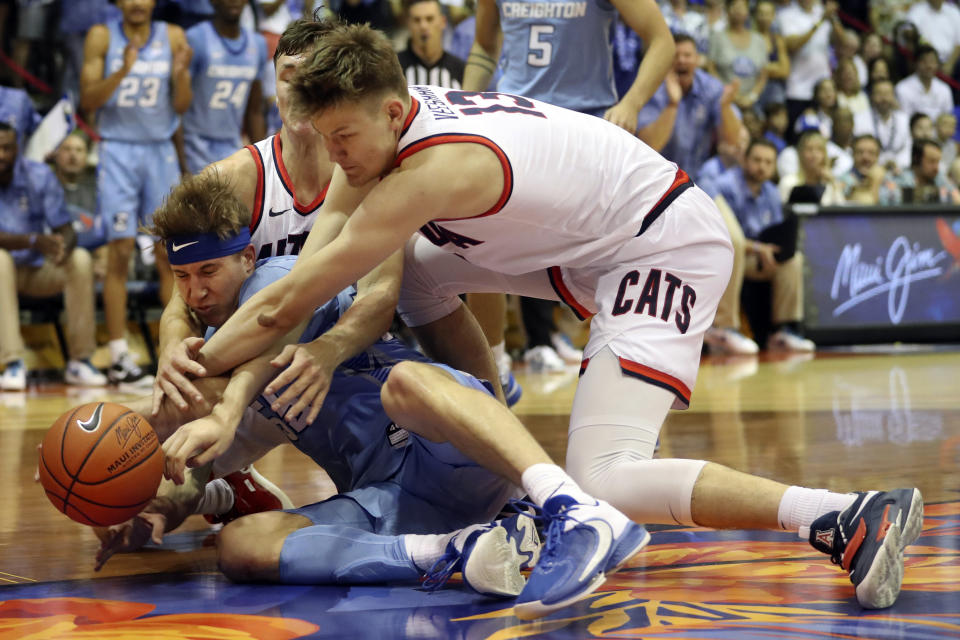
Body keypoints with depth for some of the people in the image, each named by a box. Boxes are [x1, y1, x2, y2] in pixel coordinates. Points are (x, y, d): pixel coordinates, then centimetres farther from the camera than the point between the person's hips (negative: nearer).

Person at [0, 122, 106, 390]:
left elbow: (66, 230, -8)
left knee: (81, 260, -24)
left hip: (38, 270, 3)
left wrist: (63, 246, -33)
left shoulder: (40, 175, -6)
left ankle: (80, 361, -18)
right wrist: (33, 241, -39)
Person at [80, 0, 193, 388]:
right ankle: (119, 359, -3)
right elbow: (87, 101, -7)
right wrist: (123, 71, -21)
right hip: (119, 149, -2)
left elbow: (182, 106, 4)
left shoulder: (173, 37, 4)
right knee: (120, 252, -5)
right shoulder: (102, 37, -2)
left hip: (161, 151, 3)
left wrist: (181, 75, -16)